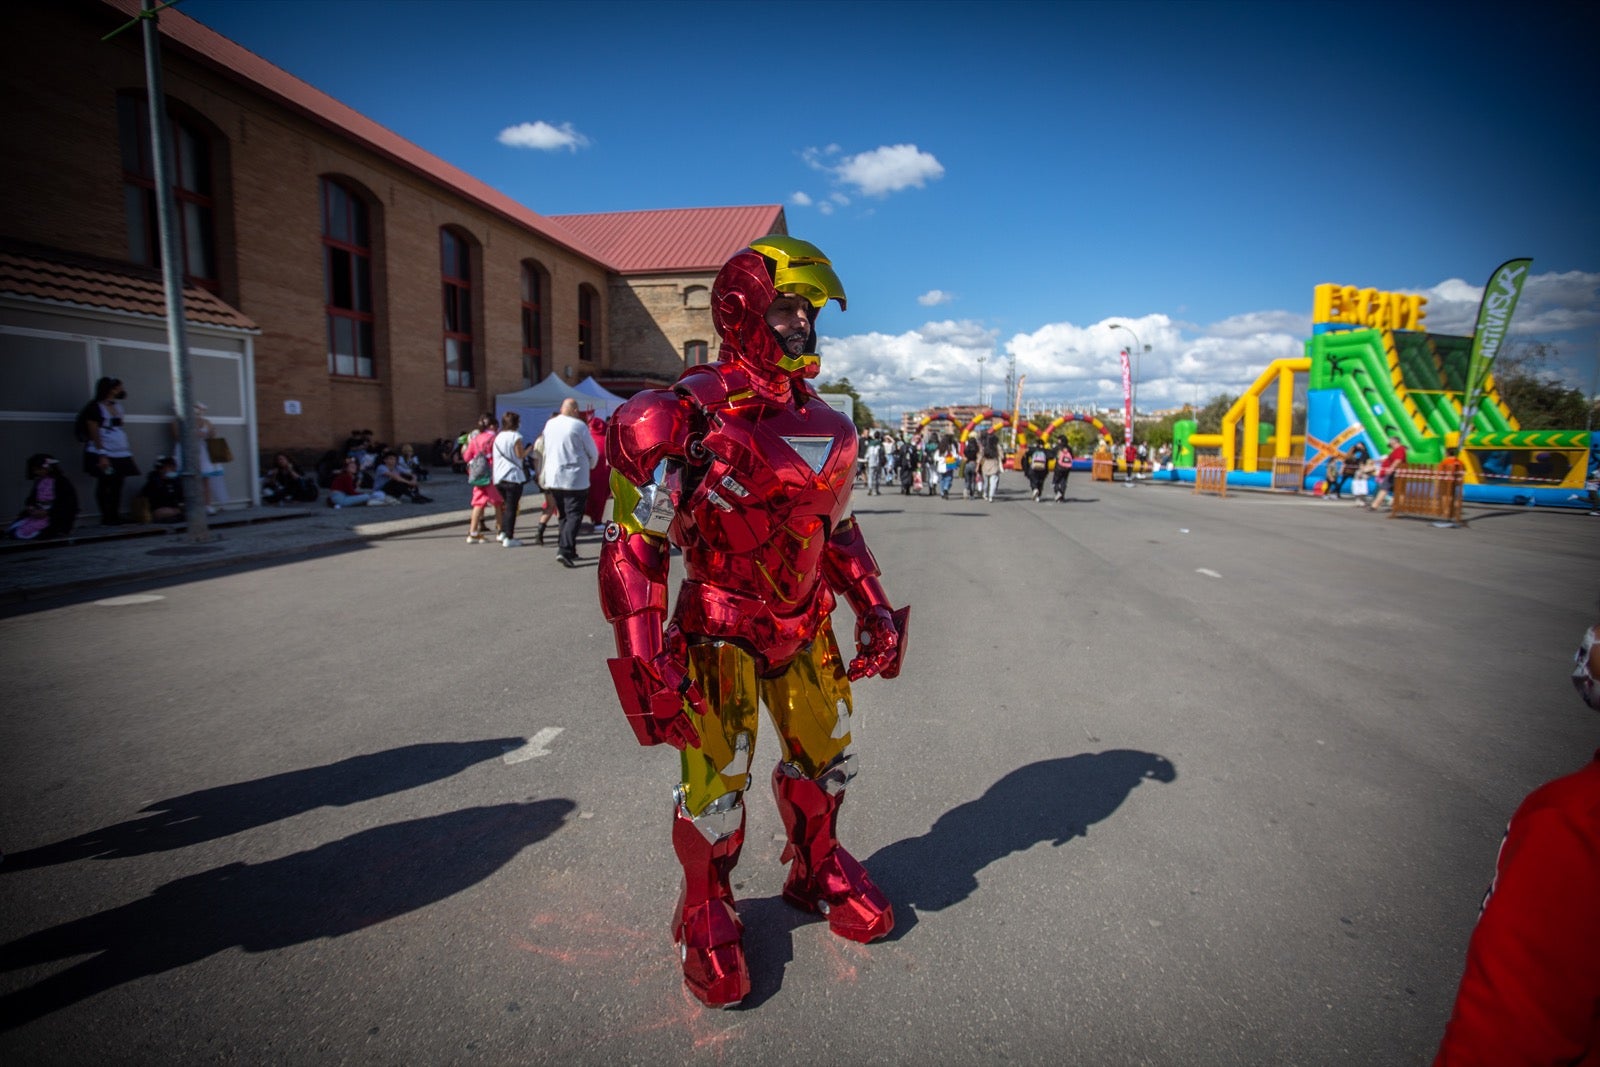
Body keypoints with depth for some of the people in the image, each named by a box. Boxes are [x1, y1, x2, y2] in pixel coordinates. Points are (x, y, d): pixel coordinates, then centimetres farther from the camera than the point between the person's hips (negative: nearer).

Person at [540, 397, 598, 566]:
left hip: (553, 478, 6)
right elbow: (593, 452, -2)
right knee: (574, 515, -4)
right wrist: (591, 465, 19)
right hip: (575, 478, -6)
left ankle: (566, 548, 15)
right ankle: (565, 550, -16)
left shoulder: (549, 425, 7)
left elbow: (547, 451, 16)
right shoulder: (579, 426, -10)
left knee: (564, 515, 16)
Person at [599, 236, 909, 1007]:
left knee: (826, 759, 18)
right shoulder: (689, 415, -17)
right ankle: (706, 912, 32)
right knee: (714, 785, 4)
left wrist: (873, 607, 11)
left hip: (807, 625, 6)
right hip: (720, 630, -6)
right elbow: (632, 548, -18)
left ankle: (817, 872, 46)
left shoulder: (825, 426, 5)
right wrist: (645, 665, -21)